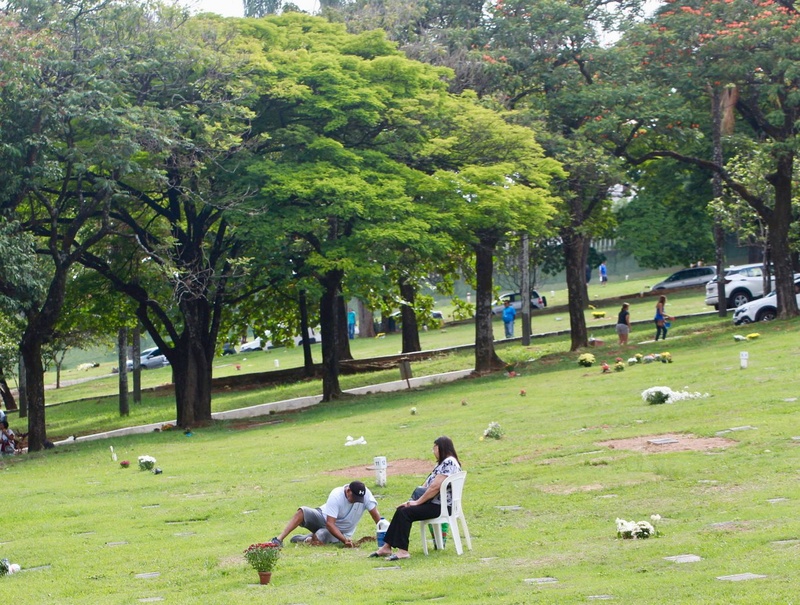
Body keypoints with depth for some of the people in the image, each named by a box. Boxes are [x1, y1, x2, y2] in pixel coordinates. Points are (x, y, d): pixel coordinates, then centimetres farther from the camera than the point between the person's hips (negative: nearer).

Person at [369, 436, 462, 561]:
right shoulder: (443, 463, 19)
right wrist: (412, 500, 9)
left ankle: (403, 551, -20)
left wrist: (417, 502, -14)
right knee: (401, 510, 4)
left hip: (441, 506, -10)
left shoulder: (449, 463, -16)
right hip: (435, 503, 10)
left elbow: (435, 487, -22)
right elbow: (427, 485, 18)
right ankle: (387, 547, 3)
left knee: (405, 512, -19)